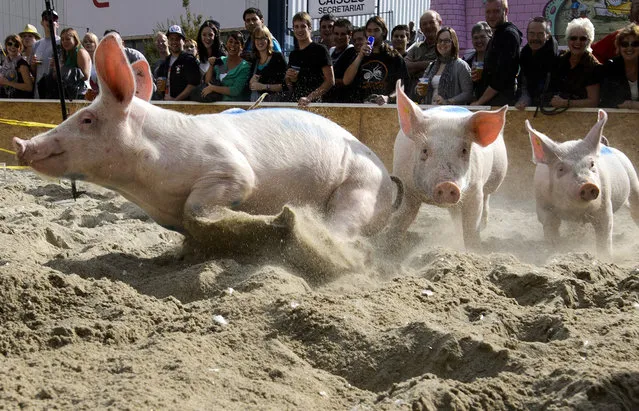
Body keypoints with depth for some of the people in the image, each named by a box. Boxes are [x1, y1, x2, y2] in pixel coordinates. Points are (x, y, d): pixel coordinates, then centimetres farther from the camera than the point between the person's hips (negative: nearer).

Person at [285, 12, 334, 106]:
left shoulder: (320, 50, -2)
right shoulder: (293, 54, 17)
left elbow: (330, 81, -9)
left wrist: (310, 98, -17)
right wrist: (288, 78, 3)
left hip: (314, 102, -5)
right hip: (293, 101, 5)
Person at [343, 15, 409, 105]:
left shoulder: (394, 57, 10)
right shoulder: (360, 56, 20)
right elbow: (346, 81, 7)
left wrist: (388, 98, -14)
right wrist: (360, 57, 2)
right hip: (361, 106, 2)